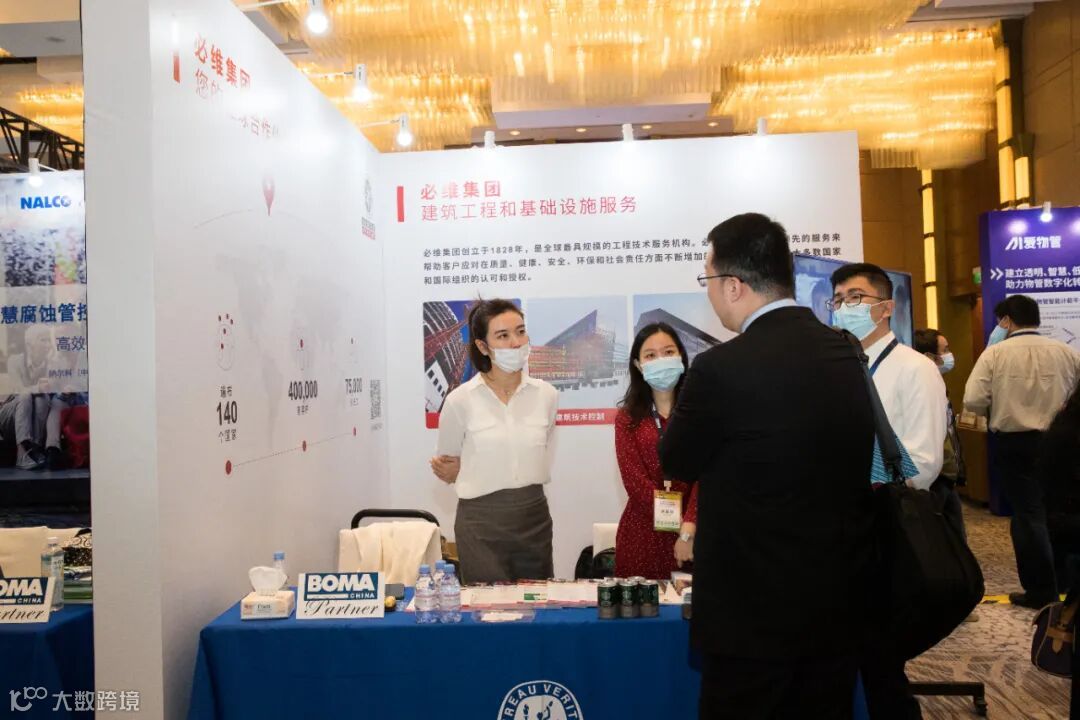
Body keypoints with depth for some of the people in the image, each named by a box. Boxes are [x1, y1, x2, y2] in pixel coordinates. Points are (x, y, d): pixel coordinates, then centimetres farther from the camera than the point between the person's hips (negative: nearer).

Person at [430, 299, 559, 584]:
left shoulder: (546, 395, 0)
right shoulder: (460, 400, -9)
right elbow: (448, 467, 7)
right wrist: (448, 471, -10)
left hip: (534, 520, 3)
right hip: (482, 523, -3)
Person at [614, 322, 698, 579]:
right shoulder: (627, 417, 5)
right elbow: (634, 479, -4)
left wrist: (688, 530, -19)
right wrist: (678, 524, -12)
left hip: (693, 533, -1)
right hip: (641, 534, 1)